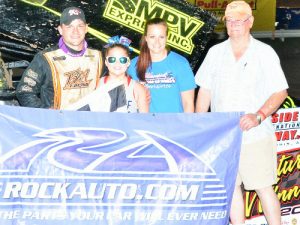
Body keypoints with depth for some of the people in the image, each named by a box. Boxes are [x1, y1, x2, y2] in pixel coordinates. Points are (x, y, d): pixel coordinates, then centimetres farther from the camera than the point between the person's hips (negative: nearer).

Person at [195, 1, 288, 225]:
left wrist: (259, 116, -17)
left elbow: (280, 92, -3)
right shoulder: (215, 52, 8)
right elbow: (204, 91, 11)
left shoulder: (265, 53, -1)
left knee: (263, 187, -3)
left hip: (256, 136, -3)